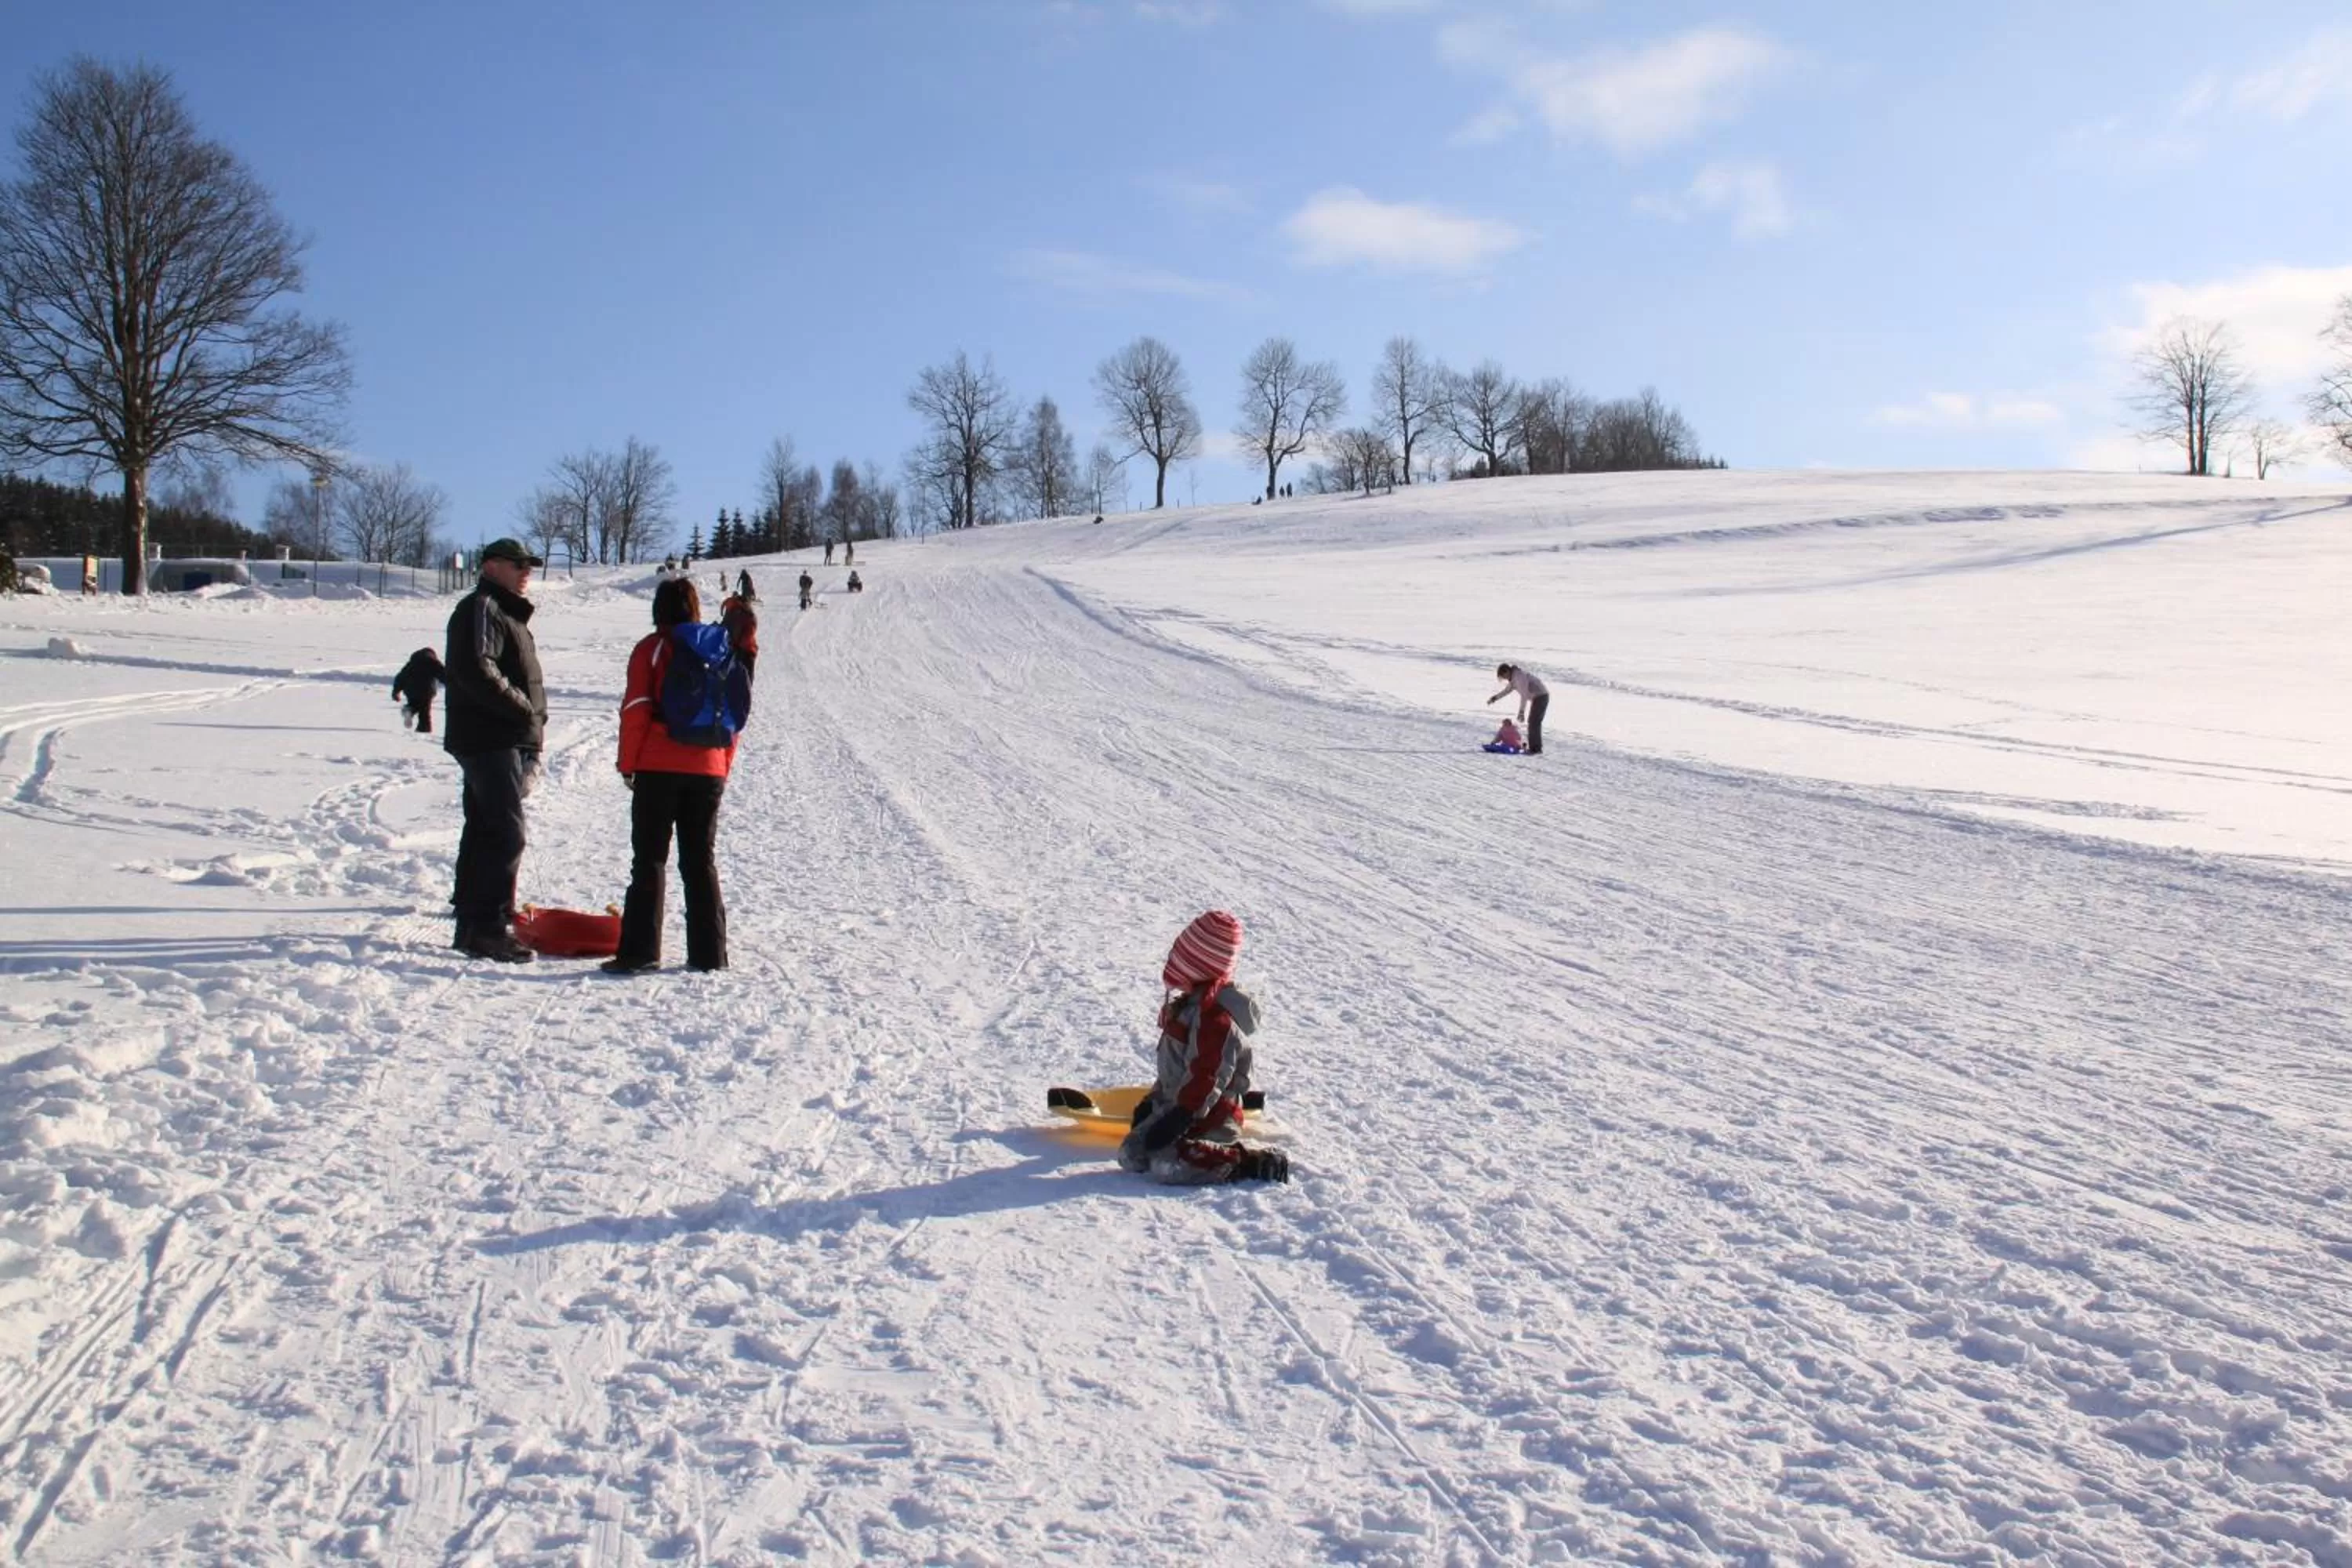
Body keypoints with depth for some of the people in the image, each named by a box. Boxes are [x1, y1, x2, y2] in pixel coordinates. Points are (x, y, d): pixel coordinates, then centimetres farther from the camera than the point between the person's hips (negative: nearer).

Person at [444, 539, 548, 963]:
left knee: (483, 832, 13)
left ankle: (471, 923, 19)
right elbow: (478, 672, -22)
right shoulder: (481, 609, -8)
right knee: (505, 833, -14)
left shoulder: (507, 613, 24)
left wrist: (533, 727, 15)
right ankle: (490, 928, -14)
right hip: (490, 740, -11)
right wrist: (526, 711, -19)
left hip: (504, 741, 11)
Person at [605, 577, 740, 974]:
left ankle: (640, 950, -4)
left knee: (649, 859, 1)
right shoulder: (720, 649, 9)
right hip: (708, 770, 4)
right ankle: (709, 952, 10)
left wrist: (628, 763, 1)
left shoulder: (651, 648, -2)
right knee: (701, 862, 10)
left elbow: (636, 710, -7)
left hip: (659, 768, -4)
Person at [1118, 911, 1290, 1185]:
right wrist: (1153, 1100, 23)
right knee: (1131, 1153, 7)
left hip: (1206, 1116, -11)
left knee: (1166, 1165, -27)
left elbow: (1208, 1076, -25)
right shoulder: (1193, 1001, 14)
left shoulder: (1216, 1015, -20)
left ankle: (1247, 1161, -14)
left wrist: (1180, 1116, -23)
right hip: (1176, 1103, 11)